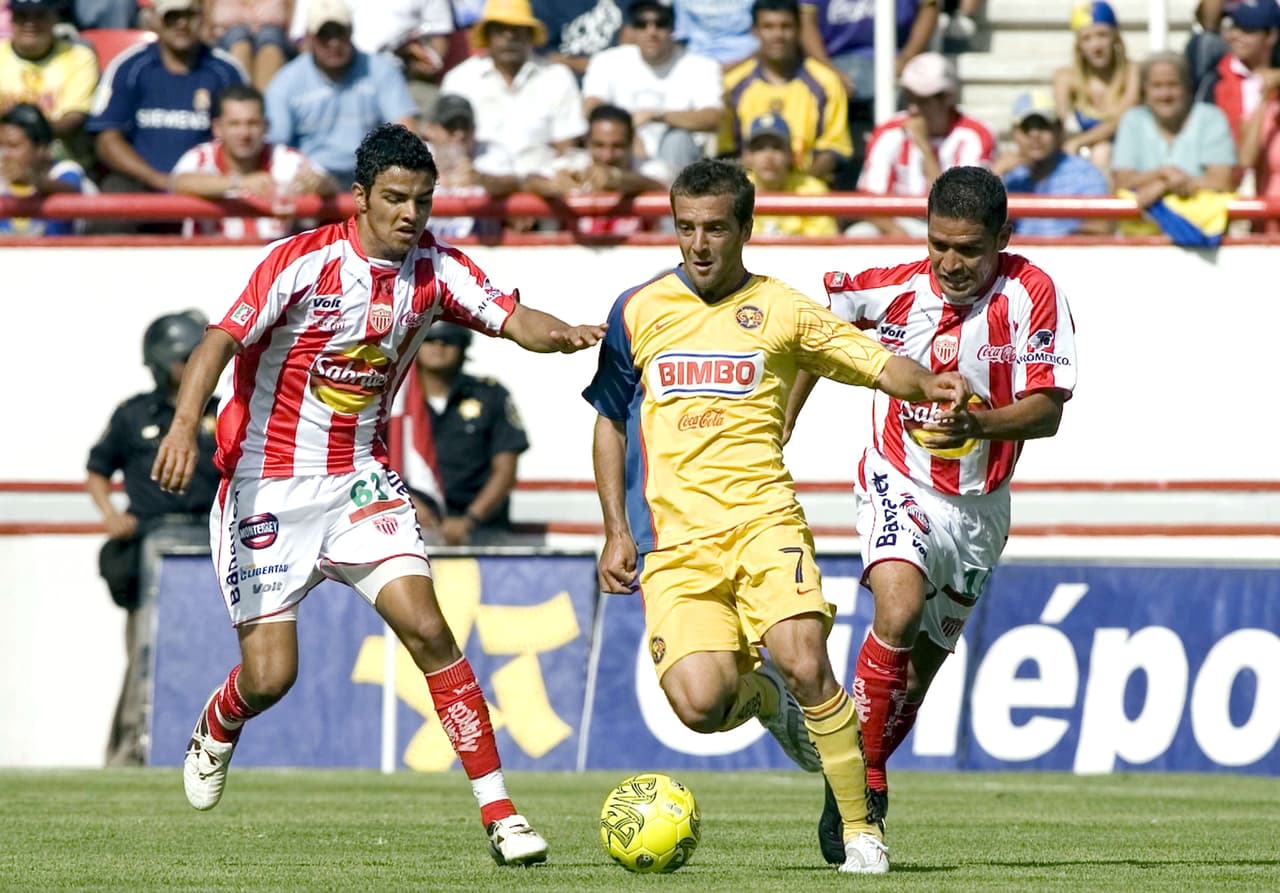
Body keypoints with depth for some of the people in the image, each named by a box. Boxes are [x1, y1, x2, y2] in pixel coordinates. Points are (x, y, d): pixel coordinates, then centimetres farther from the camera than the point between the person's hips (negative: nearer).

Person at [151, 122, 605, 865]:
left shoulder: (434, 267, -3)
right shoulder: (305, 261, -16)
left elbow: (512, 317, -12)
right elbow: (223, 340, -23)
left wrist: (561, 334, -36)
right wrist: (185, 424, -39)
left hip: (361, 481, 3)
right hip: (269, 487, -3)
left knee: (427, 628, -14)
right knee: (271, 674, -5)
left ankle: (499, 811, -12)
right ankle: (216, 732, 34)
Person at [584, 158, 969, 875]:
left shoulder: (782, 310, 7)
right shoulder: (638, 311, 11)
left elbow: (878, 363, 2)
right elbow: (610, 422, 19)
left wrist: (925, 383, -21)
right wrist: (617, 531, 12)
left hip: (763, 518, -1)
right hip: (673, 537, 1)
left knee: (804, 662, -25)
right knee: (700, 703, -19)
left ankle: (861, 828, -9)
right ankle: (761, 694, 20)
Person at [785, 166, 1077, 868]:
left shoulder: (1033, 295, -14)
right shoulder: (893, 289, -11)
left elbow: (1046, 411, -17)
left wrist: (978, 423, -35)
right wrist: (780, 424, 12)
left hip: (979, 507, 2)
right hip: (899, 484, -2)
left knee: (922, 665, 10)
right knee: (900, 608, -29)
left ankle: (854, 786, 32)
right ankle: (863, 779, -17)